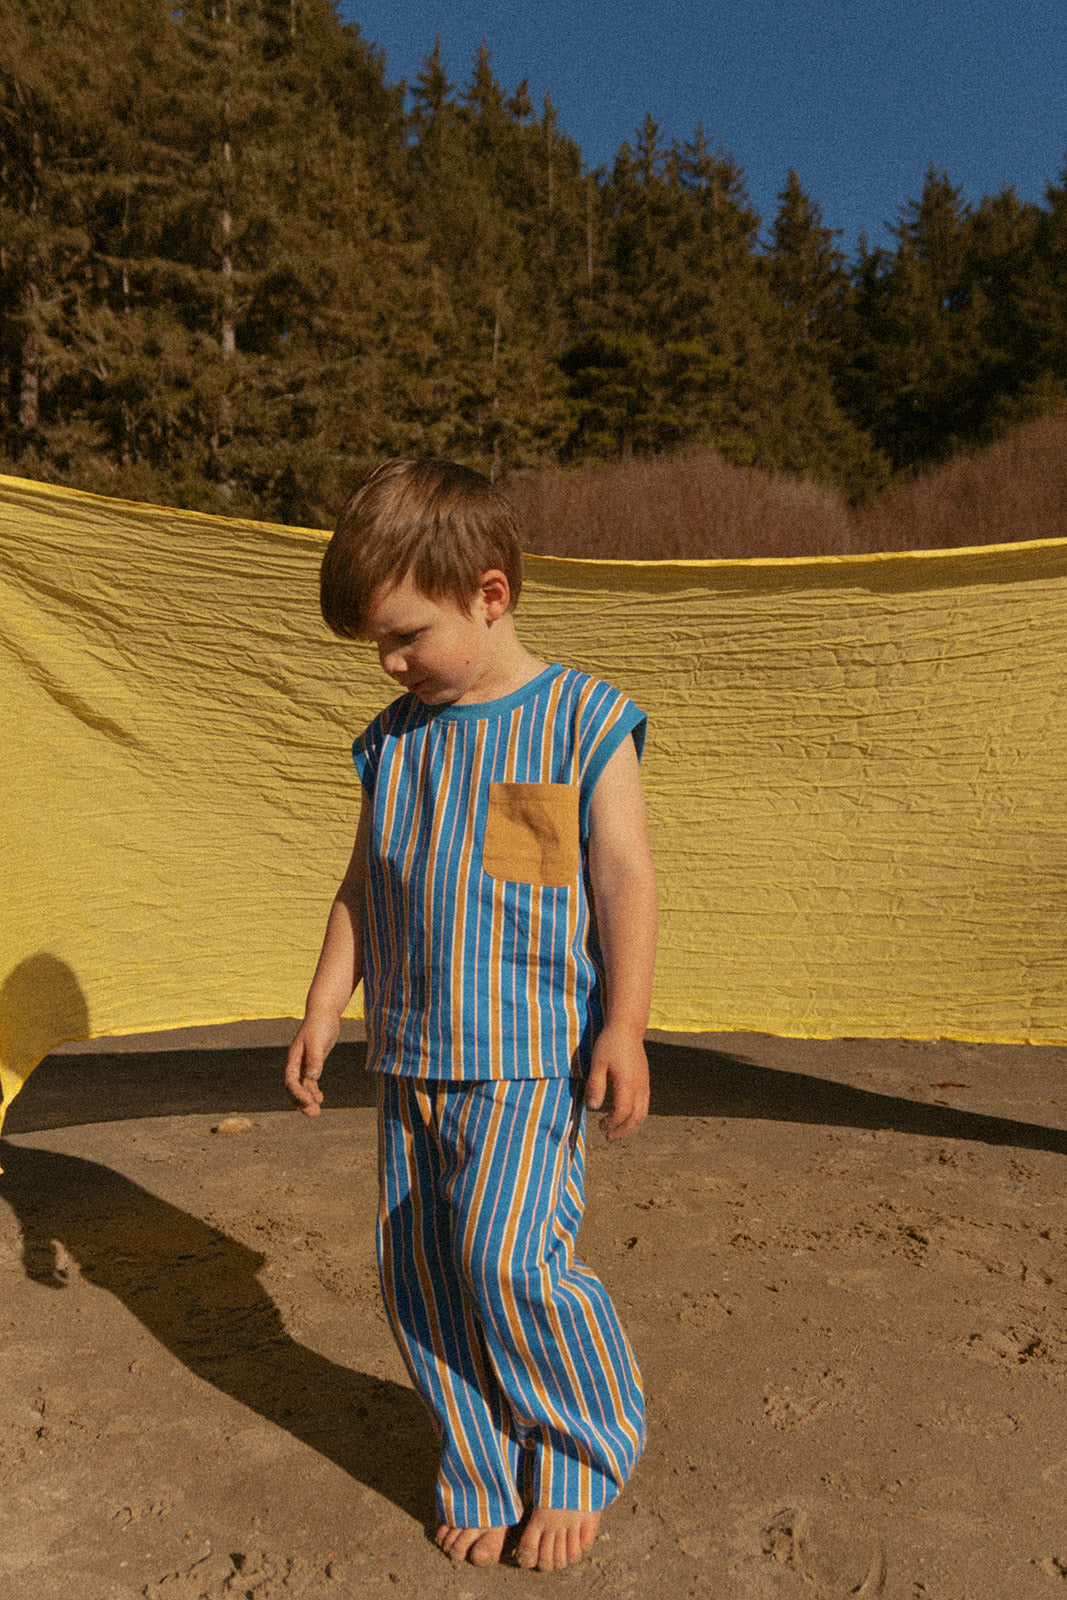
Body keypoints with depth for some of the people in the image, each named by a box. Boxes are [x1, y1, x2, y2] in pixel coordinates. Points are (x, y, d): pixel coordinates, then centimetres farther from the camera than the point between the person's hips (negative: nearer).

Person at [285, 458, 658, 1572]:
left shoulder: (583, 723, -7)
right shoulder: (394, 740, 8)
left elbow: (626, 882, -8)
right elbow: (362, 888, 14)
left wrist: (623, 1028, -13)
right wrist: (323, 1010, 11)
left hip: (530, 1053, -6)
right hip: (413, 1056, 6)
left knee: (507, 1252, -15)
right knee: (417, 1264, 9)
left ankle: (582, 1460, 16)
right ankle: (485, 1478, 32)